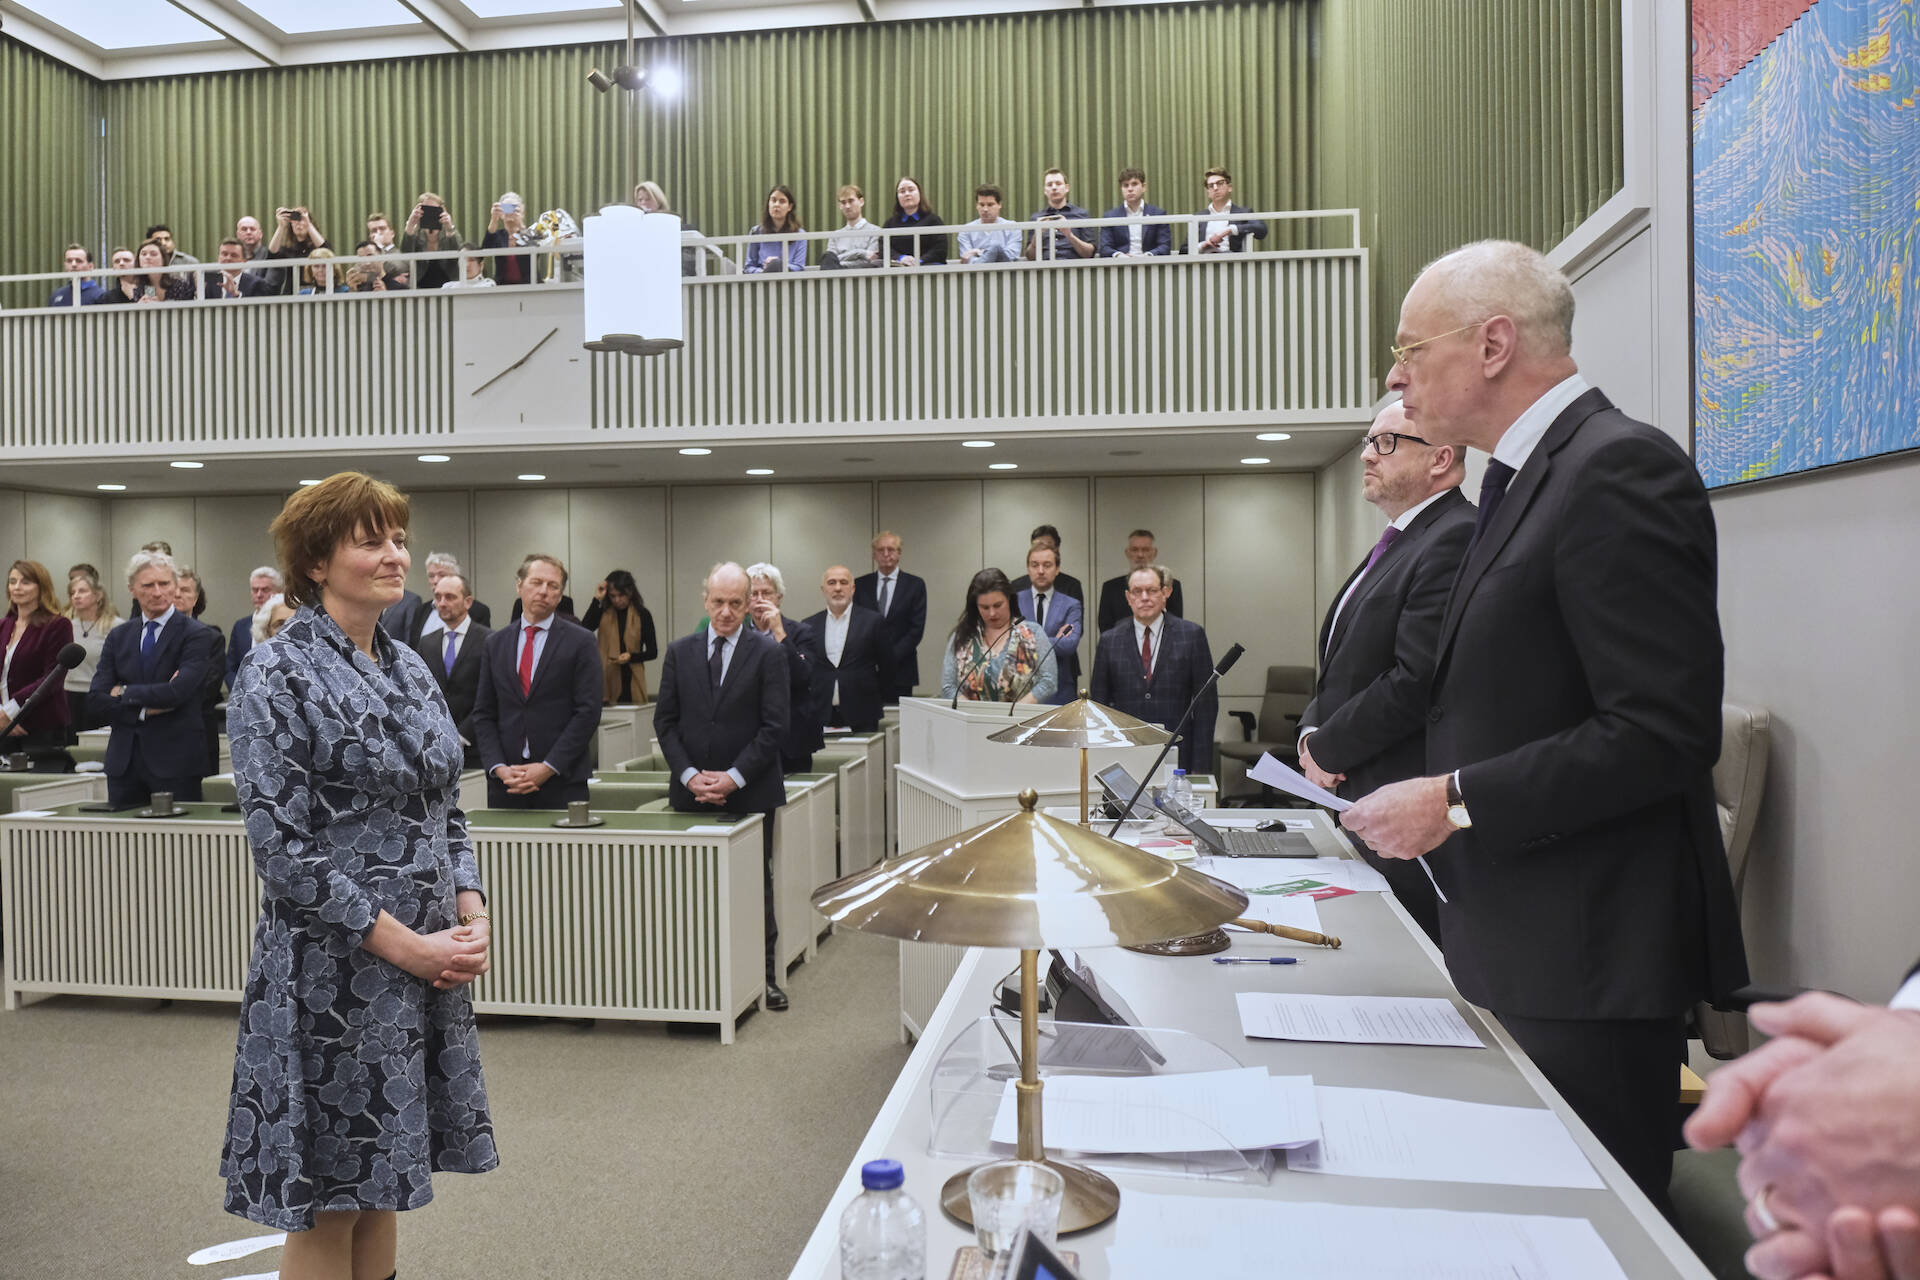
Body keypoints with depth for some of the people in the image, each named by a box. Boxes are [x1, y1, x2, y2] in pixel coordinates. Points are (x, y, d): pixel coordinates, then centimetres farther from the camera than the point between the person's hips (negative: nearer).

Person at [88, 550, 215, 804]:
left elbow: (178, 691, -17)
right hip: (123, 762, 4)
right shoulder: (118, 637, 12)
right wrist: (144, 710, -10)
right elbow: (96, 702, 5)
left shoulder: (197, 635, -4)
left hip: (176, 762, -4)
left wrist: (125, 693, -3)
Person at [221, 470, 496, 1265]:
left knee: (380, 1182, 18)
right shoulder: (277, 677, -10)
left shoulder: (409, 668, 10)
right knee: (326, 1200, 7)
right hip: (334, 969, -6)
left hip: (428, 960, 6)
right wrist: (400, 943, -17)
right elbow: (280, 844, -16)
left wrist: (471, 911, -1)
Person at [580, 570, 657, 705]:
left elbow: (653, 652, 4)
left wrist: (631, 657, -13)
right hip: (606, 677, 1)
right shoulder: (603, 613, 6)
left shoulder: (642, 614, 2)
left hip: (632, 680, -1)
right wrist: (596, 600, -12)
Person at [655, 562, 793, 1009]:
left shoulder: (768, 652, -1)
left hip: (751, 792, -2)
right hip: (692, 792, 2)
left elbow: (774, 725, -6)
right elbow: (665, 721, 6)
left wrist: (734, 777, -13)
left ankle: (765, 976, 15)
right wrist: (689, 774, -7)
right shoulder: (679, 652, 8)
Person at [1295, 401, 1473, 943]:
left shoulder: (1457, 539, -15)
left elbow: (1419, 680, -23)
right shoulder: (1397, 542, 18)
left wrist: (1327, 751, -12)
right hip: (1362, 803, 10)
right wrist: (1312, 734, 1)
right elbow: (1343, 668, 20)